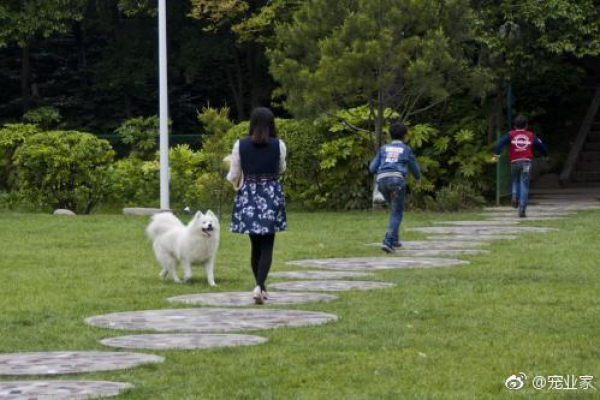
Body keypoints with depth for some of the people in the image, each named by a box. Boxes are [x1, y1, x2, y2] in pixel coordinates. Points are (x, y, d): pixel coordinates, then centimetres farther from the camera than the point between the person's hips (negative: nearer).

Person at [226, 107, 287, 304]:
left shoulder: (240, 145, -4)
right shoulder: (279, 145, -6)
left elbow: (234, 175, 2)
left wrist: (232, 181, 24)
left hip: (248, 195, 2)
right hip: (271, 195, -1)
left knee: (255, 245, 14)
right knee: (267, 246, 0)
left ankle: (261, 288, 20)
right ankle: (259, 286, -18)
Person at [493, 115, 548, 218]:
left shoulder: (511, 135, 7)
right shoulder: (531, 136, 11)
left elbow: (500, 143, -8)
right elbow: (541, 146, 18)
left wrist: (496, 155, -14)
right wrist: (545, 155, 37)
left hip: (514, 162, 0)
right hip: (526, 162, 0)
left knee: (515, 181, 23)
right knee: (524, 185, -1)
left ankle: (514, 196, -6)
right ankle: (522, 209, -9)